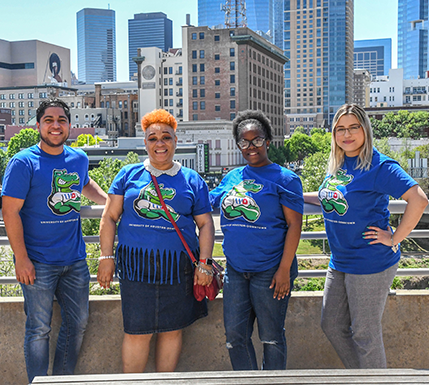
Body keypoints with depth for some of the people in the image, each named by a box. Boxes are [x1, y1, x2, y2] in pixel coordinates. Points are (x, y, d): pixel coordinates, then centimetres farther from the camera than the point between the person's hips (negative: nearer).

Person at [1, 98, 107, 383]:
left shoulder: (79, 159, 7)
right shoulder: (23, 162, -9)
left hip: (75, 259, 6)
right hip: (38, 262, -5)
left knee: (78, 322, 13)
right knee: (39, 329, 2)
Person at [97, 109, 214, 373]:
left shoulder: (192, 180, 10)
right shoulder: (129, 175, 9)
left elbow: (205, 224, 9)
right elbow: (110, 217, 8)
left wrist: (205, 263, -2)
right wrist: (107, 257, 0)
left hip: (178, 267, 1)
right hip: (136, 264, -1)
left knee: (172, 329, 8)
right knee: (137, 331, 1)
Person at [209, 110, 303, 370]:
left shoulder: (284, 178, -4)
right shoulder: (231, 178, 11)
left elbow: (294, 225, -8)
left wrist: (284, 269, -14)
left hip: (270, 271, -5)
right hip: (235, 270, 5)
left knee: (271, 337, 7)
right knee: (235, 335, 8)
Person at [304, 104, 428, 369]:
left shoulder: (379, 166, -16)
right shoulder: (336, 166, 7)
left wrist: (394, 239, -20)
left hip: (371, 262, -8)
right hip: (339, 262, 8)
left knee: (364, 333, 4)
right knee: (332, 326, 16)